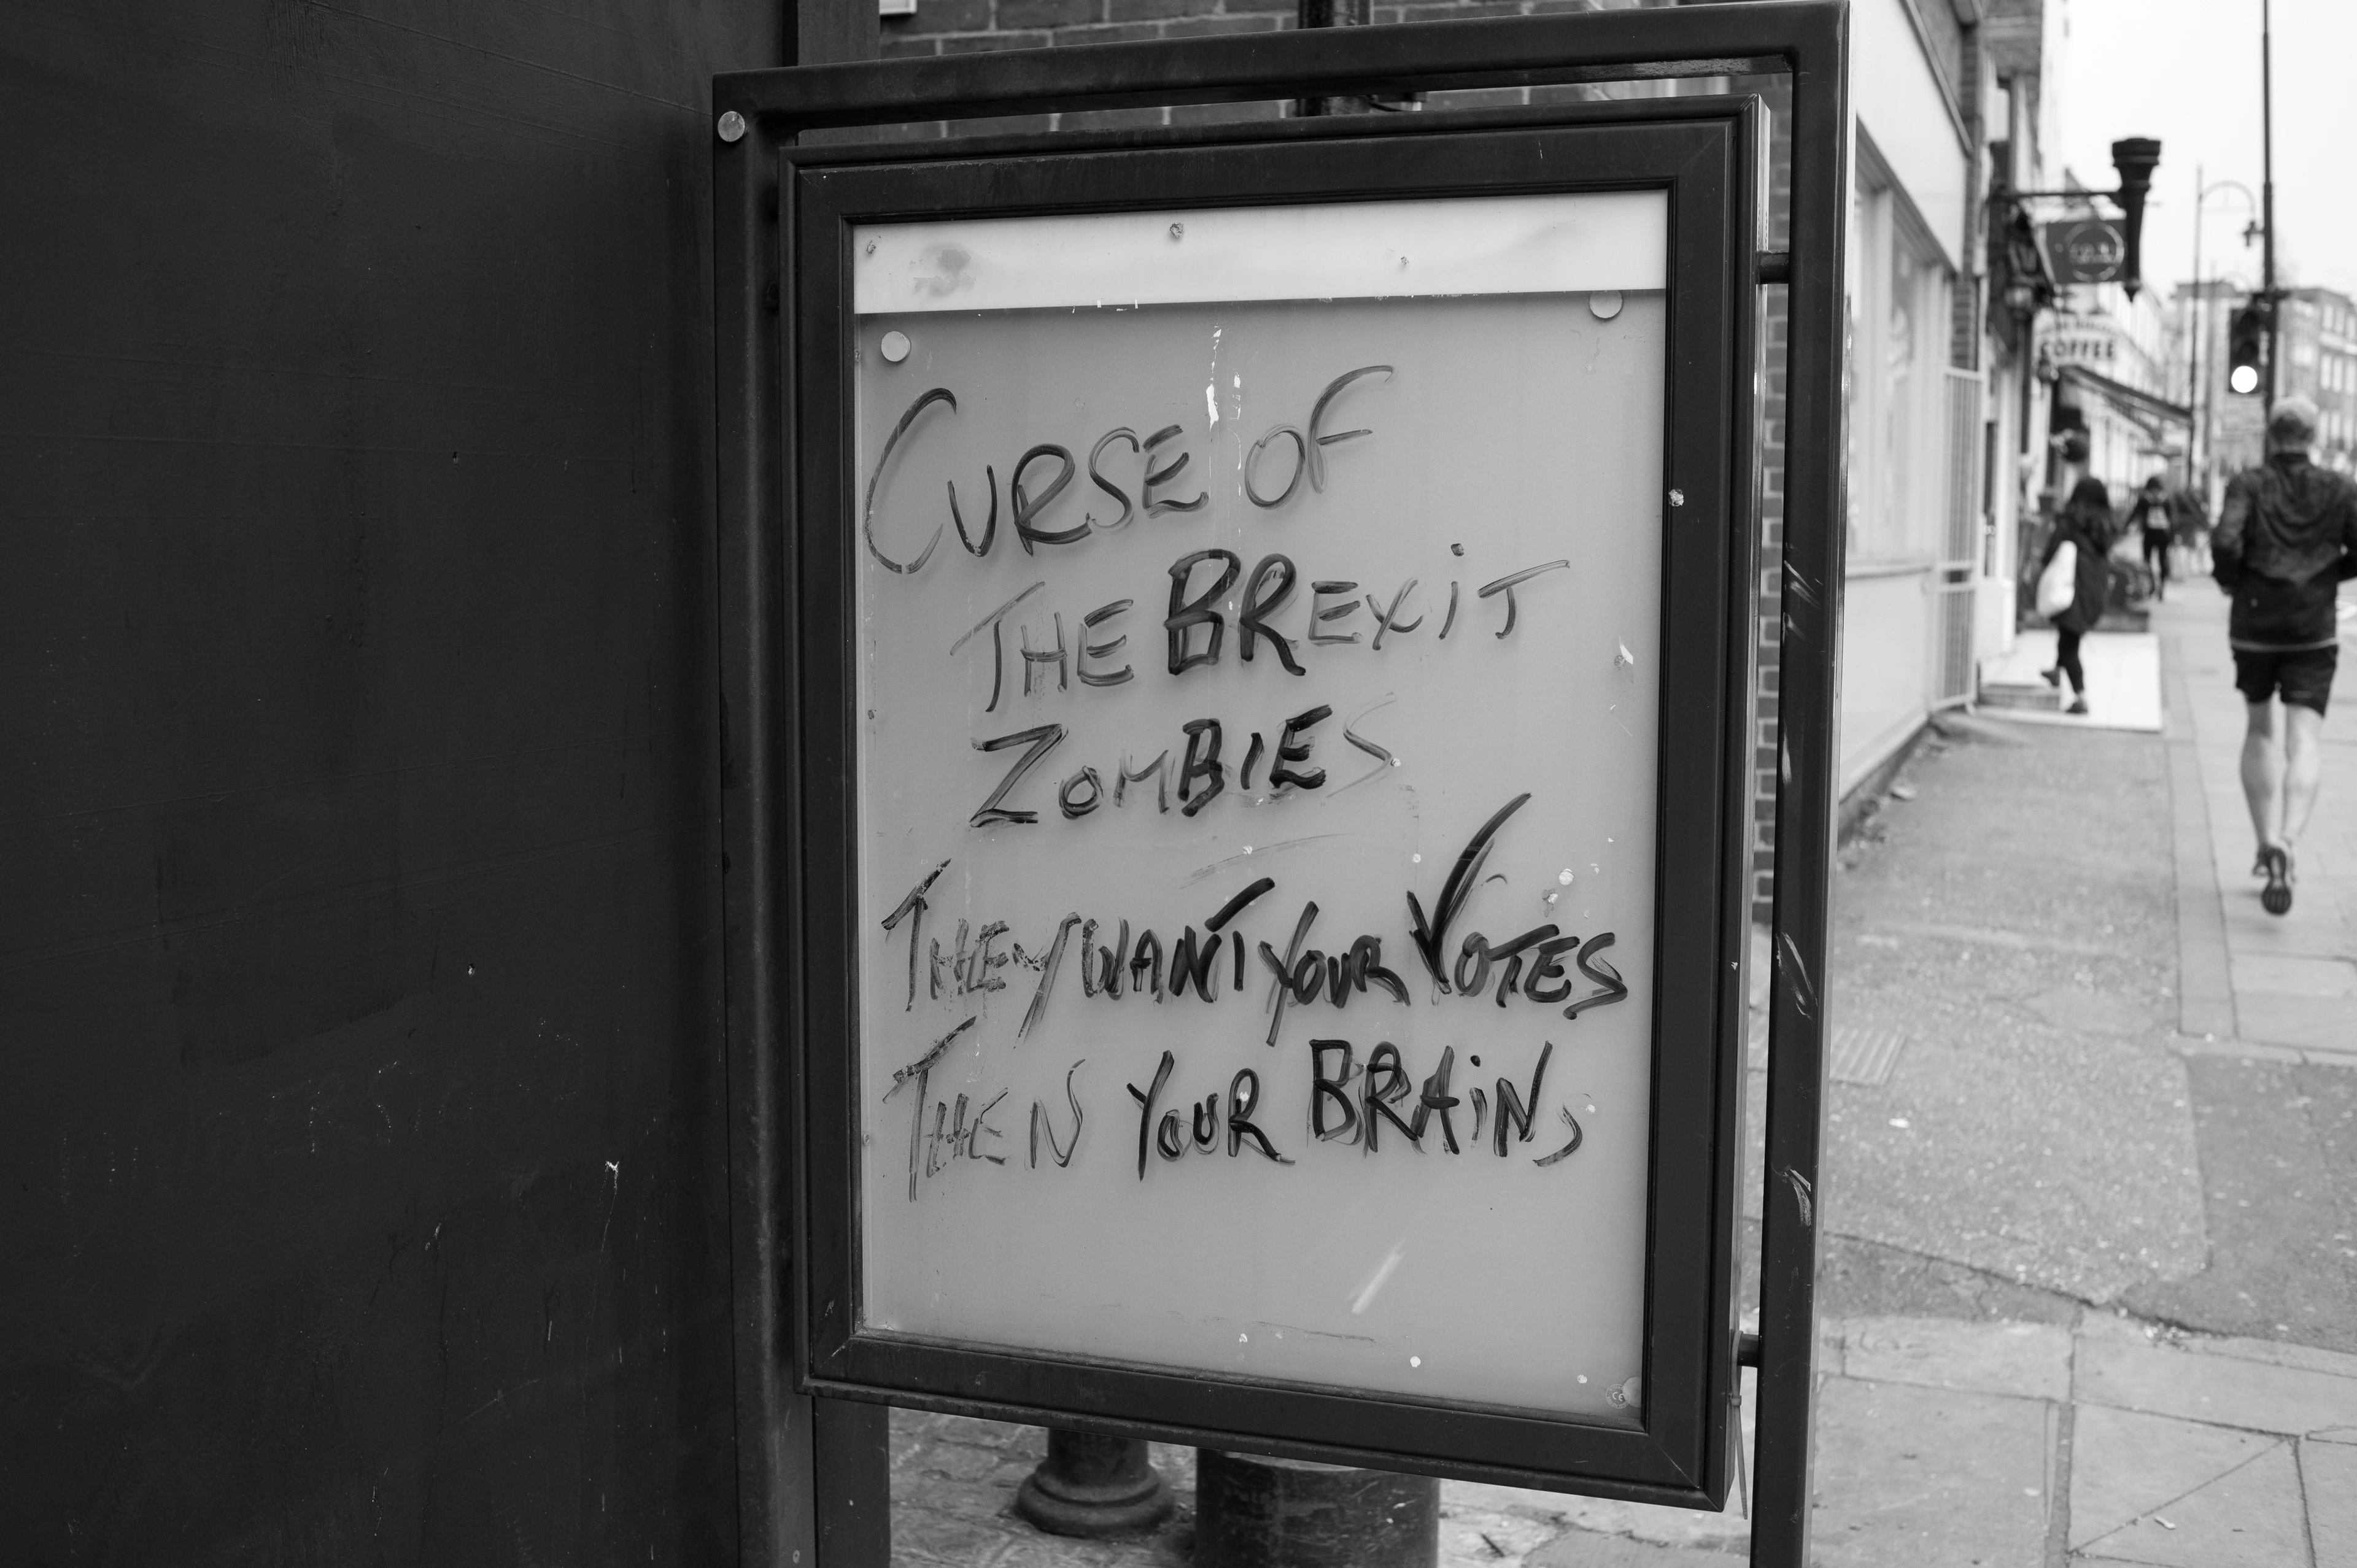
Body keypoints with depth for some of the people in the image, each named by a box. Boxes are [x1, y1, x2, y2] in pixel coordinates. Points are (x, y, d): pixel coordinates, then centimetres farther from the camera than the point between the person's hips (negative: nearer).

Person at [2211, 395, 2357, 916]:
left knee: (2260, 729, 21)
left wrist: (2228, 578, 1)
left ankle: (2266, 842, 16)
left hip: (2254, 627, 1)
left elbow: (2225, 542, -18)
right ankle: (2285, 844, -30)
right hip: (2314, 632, 0)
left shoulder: (2249, 484, -3)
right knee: (2305, 742, -7)